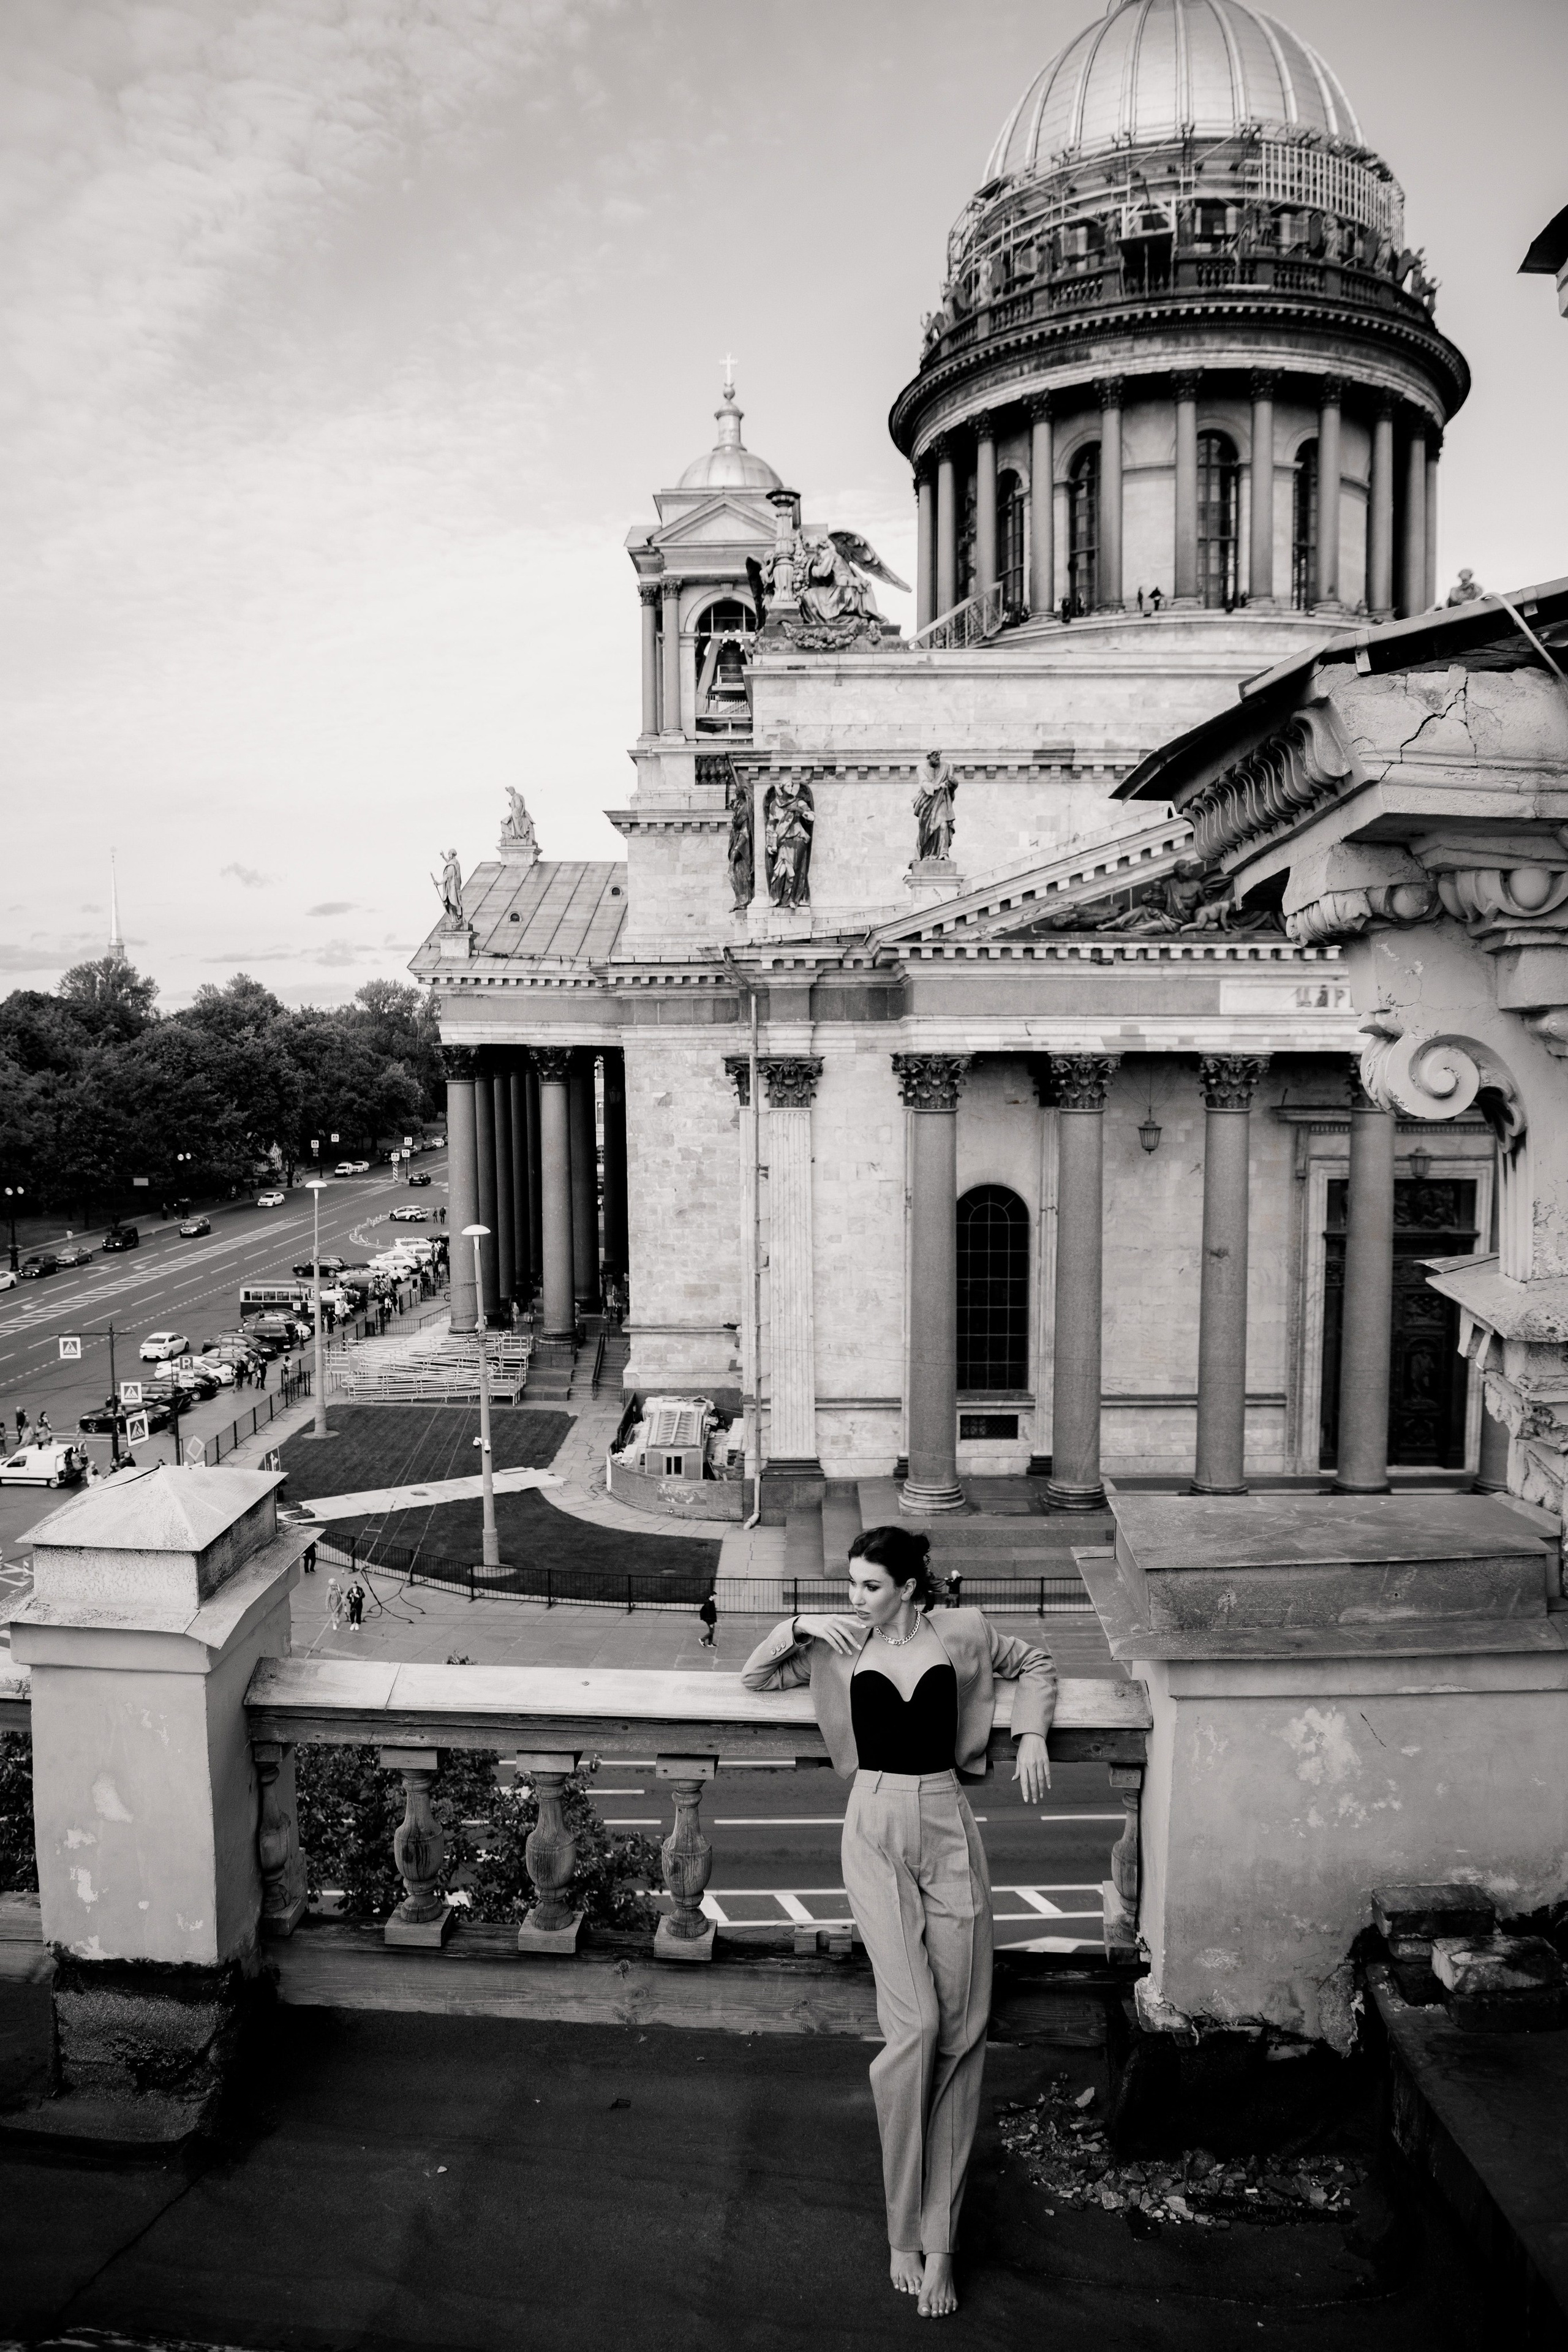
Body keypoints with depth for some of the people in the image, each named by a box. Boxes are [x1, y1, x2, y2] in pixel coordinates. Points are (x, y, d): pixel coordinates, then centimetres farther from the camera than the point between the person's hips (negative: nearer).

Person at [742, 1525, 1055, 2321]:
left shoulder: (960, 1633, 1)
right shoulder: (841, 1645, 3)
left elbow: (1035, 1663, 17)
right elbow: (753, 1676, 10)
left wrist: (1031, 1734, 3)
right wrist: (800, 1627, -6)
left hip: (948, 1834, 1)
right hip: (876, 1836, -1)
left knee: (959, 2036, 1)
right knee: (915, 2024, -11)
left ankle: (938, 2241, 13)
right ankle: (905, 2233, 6)